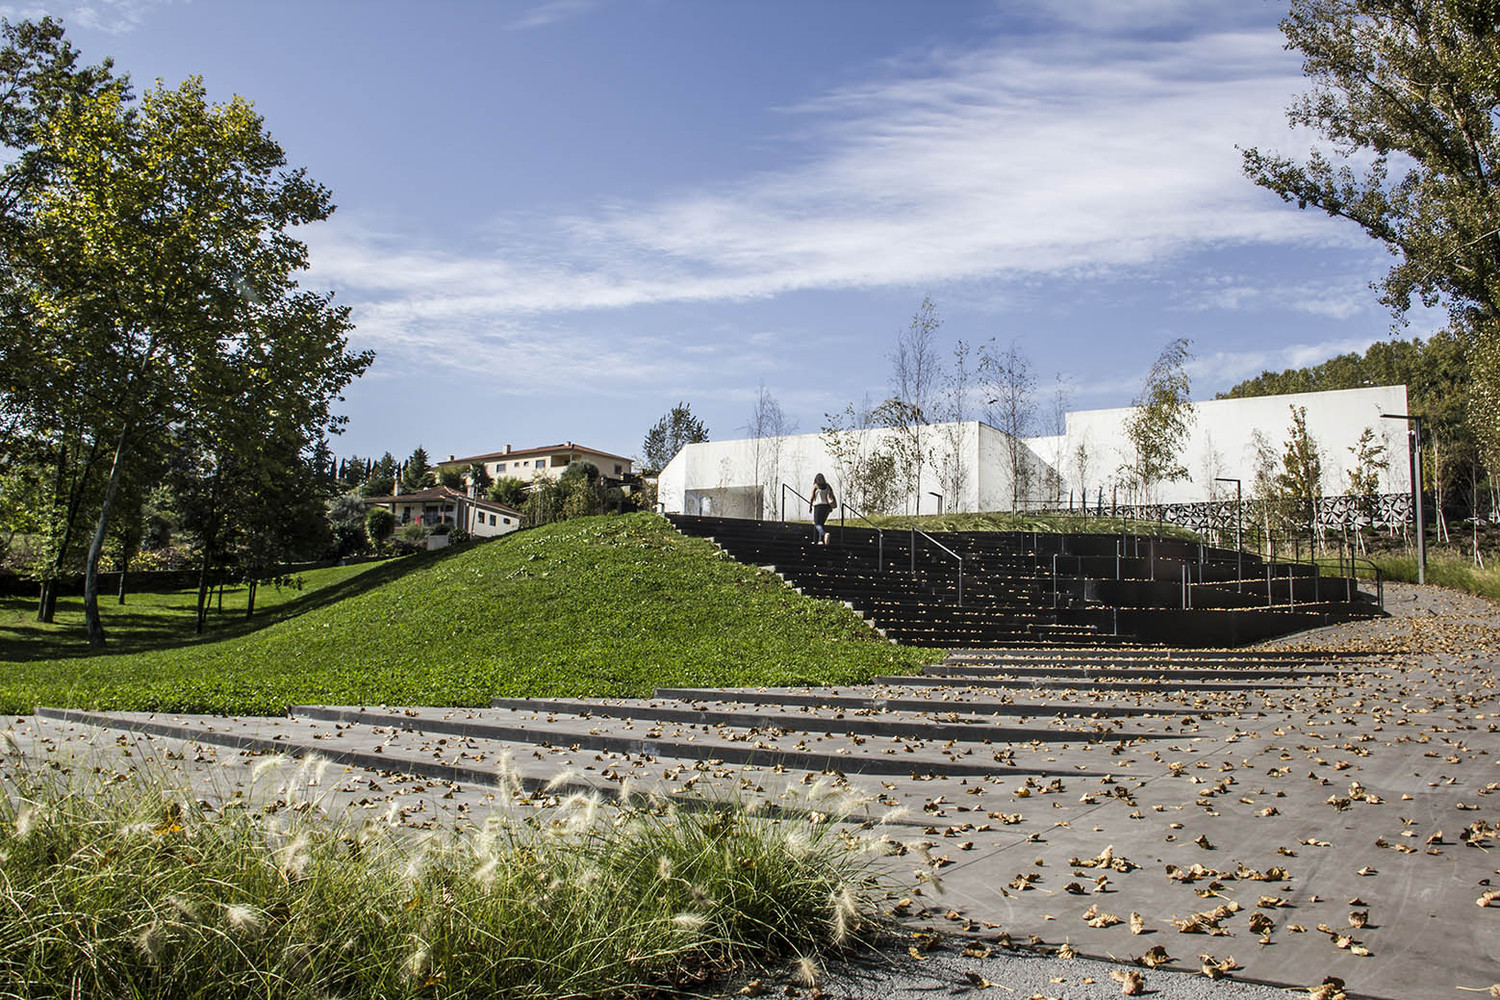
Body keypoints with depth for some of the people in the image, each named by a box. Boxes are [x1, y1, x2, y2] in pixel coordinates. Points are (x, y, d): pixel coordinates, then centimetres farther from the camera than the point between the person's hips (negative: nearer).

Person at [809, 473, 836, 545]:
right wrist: (831, 507, 5)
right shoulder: (827, 485, 11)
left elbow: (812, 497, -5)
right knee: (821, 523, 17)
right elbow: (831, 496, 4)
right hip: (826, 506, 5)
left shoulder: (815, 485, 0)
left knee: (817, 525, -6)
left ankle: (825, 534, -35)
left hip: (818, 506, -5)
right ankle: (820, 540, 8)